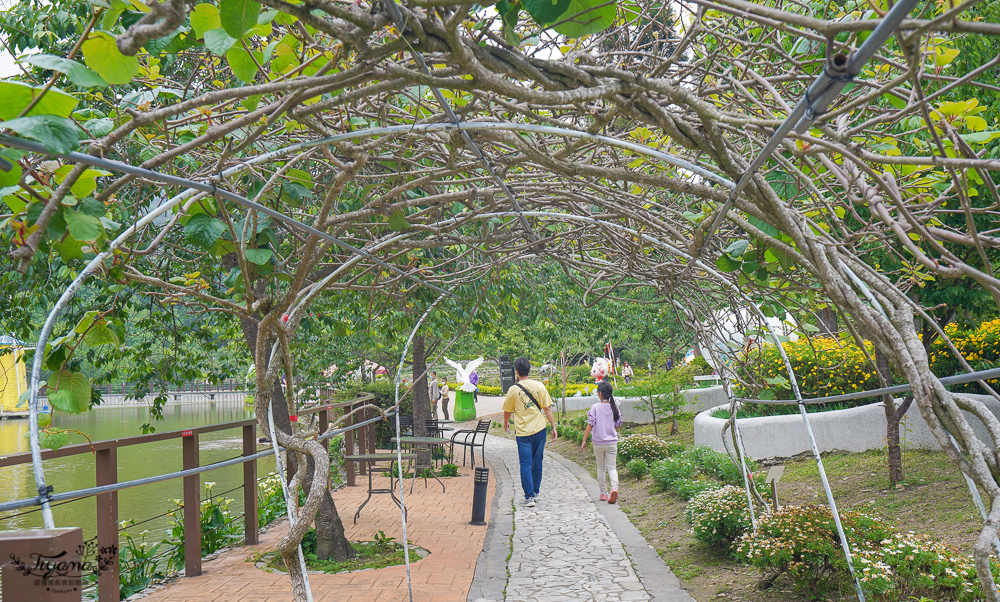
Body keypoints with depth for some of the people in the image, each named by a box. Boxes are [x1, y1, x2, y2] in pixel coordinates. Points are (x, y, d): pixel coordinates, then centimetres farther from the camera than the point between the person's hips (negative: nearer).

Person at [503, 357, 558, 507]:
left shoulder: (513, 390, -6)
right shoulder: (539, 386, -2)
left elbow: (507, 411, 6)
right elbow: (547, 408, -1)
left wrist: (506, 424, 26)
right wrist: (553, 427, 6)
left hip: (523, 432, -2)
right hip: (539, 430, 3)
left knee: (525, 464, 0)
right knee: (537, 462, 17)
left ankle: (529, 496, -6)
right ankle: (535, 491, 28)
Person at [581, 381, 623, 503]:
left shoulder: (595, 407, -8)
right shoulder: (614, 407, 0)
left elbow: (590, 425, -11)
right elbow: (617, 425, 7)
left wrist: (584, 440, -7)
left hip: (598, 442, -1)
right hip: (612, 442, 1)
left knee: (601, 467, 12)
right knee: (612, 467, 3)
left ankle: (603, 493, 14)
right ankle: (614, 487, -22)